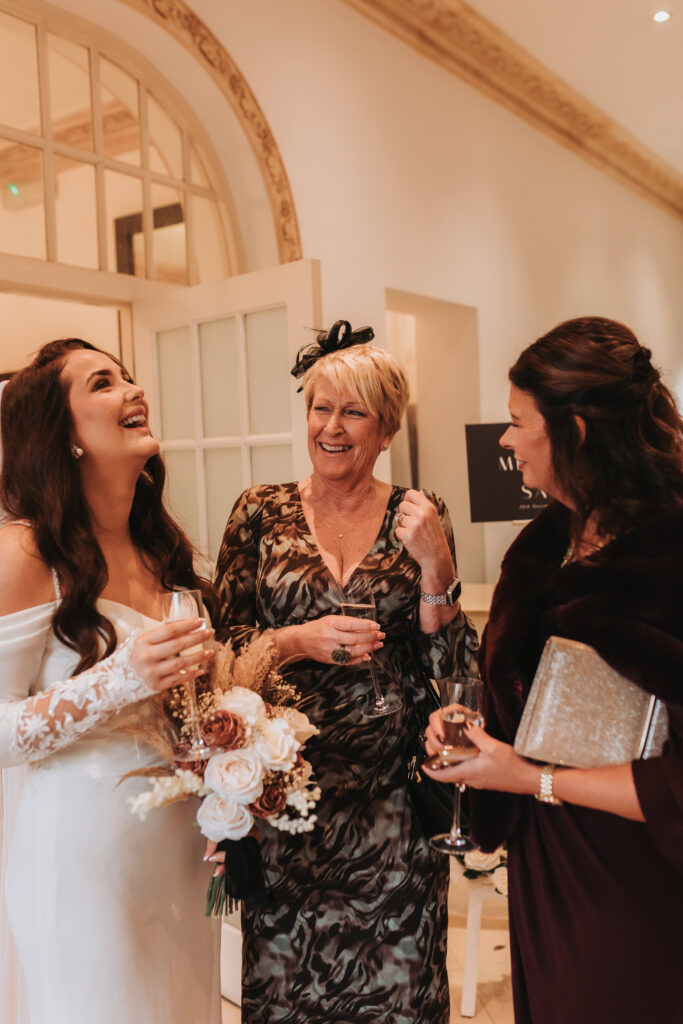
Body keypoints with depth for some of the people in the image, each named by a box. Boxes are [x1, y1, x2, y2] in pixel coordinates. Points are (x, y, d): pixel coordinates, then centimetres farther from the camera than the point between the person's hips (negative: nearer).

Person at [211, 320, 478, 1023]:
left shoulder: (419, 518, -1)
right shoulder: (261, 513, 0)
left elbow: (445, 669, -2)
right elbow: (223, 646, 0)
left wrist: (435, 566, -16)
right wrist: (299, 641, -17)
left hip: (391, 804, 0)